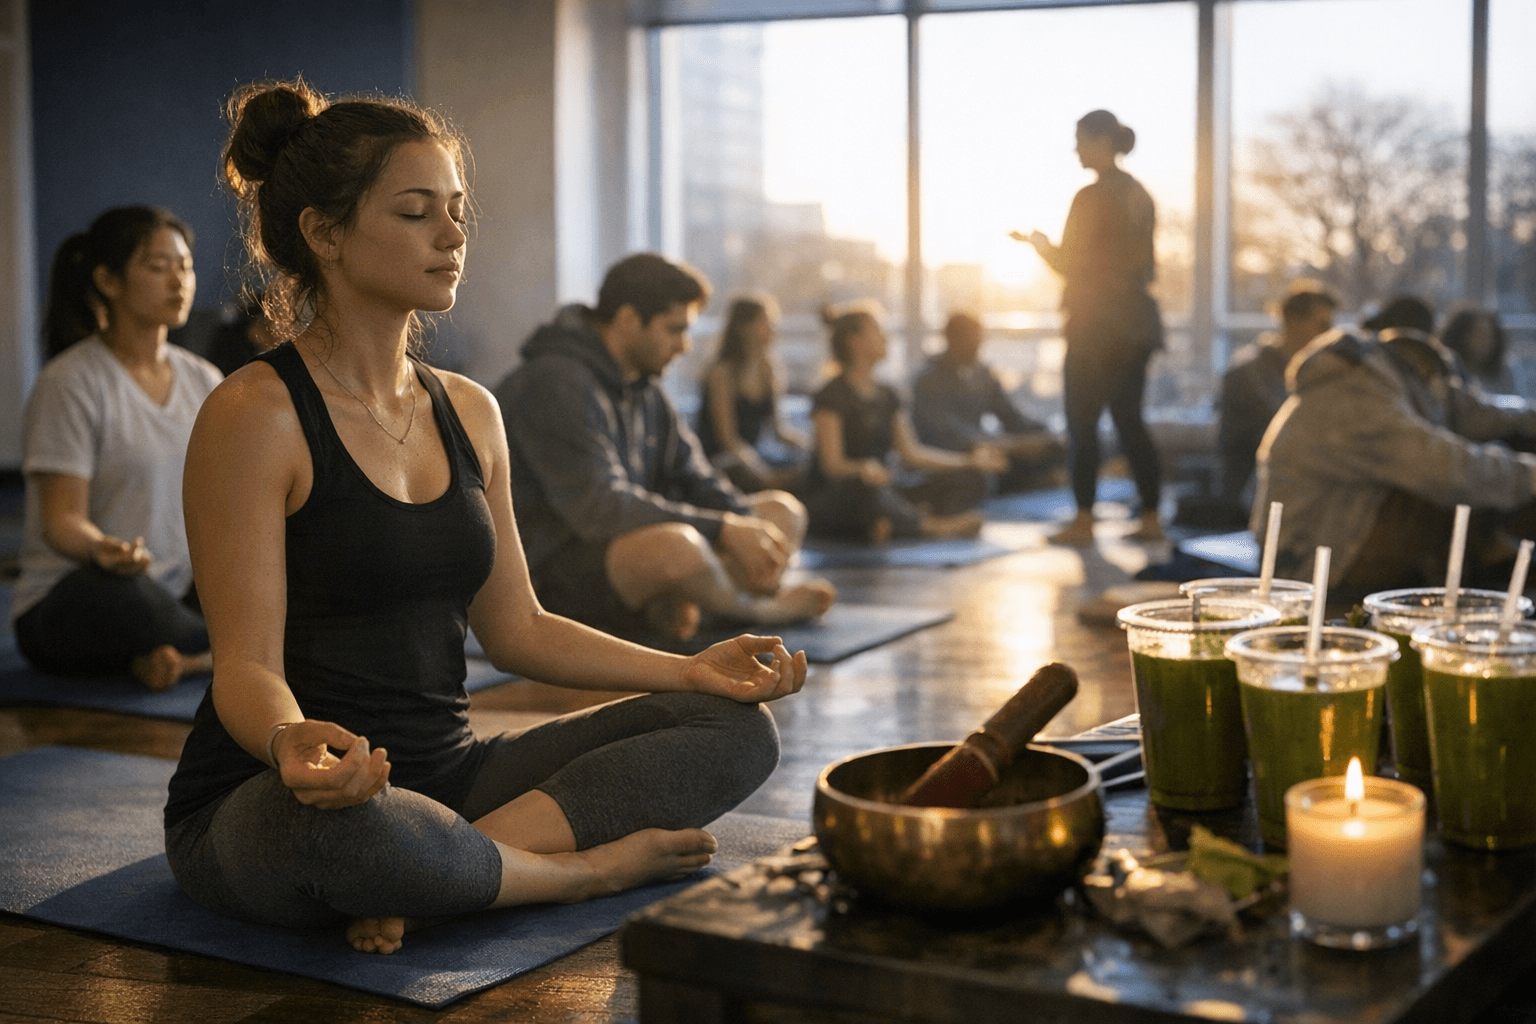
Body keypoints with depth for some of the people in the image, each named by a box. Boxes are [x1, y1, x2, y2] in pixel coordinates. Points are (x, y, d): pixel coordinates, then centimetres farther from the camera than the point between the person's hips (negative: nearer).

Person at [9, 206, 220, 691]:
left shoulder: (203, 380, 10)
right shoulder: (70, 383, -10)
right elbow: (62, 522, -17)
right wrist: (101, 548, -40)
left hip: (179, 593, 5)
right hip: (65, 606, -5)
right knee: (117, 589, -42)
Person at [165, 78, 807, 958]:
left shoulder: (470, 413, 10)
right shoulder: (255, 416, -12)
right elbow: (248, 662, -16)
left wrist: (691, 668, 3)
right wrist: (290, 742, -40)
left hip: (444, 775, 7)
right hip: (261, 811, -7)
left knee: (736, 726, -6)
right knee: (335, 821, -44)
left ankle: (428, 878, -20)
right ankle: (586, 867, -13)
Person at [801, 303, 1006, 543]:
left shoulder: (886, 395, 16)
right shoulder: (830, 397, -8)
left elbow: (911, 452, 13)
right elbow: (832, 464, -17)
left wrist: (971, 460, 7)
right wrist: (862, 469, -40)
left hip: (885, 490, 8)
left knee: (970, 480, -7)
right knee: (870, 491, -44)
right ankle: (934, 526, -23)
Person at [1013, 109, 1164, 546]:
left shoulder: (1090, 197, -13)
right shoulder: (1140, 194, 12)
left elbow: (1067, 263, -11)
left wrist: (1038, 243, 8)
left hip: (1096, 324, -8)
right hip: (1136, 320, 8)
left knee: (1082, 420, -1)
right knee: (1129, 418, 11)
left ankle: (1083, 520, -1)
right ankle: (1150, 517, 10)